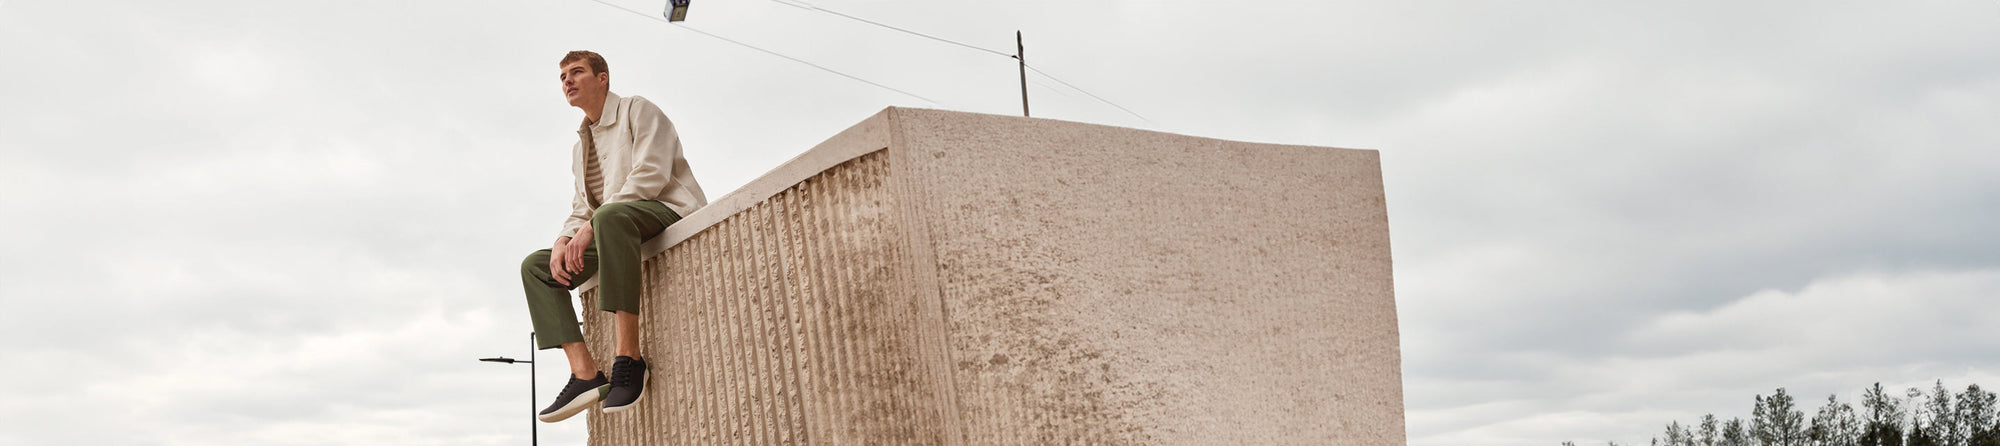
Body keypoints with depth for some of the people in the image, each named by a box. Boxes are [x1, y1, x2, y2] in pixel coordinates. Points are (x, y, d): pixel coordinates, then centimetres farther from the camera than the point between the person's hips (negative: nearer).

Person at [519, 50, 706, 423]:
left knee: (610, 216, -40)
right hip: (615, 233, 8)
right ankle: (585, 374, -22)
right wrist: (564, 241, -4)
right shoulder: (580, 146, 25)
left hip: (669, 210, -8)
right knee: (535, 266, -4)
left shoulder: (637, 110, 2)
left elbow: (650, 175, -14)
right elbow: (581, 209, 21)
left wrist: (591, 226, -20)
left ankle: (629, 359, -42)